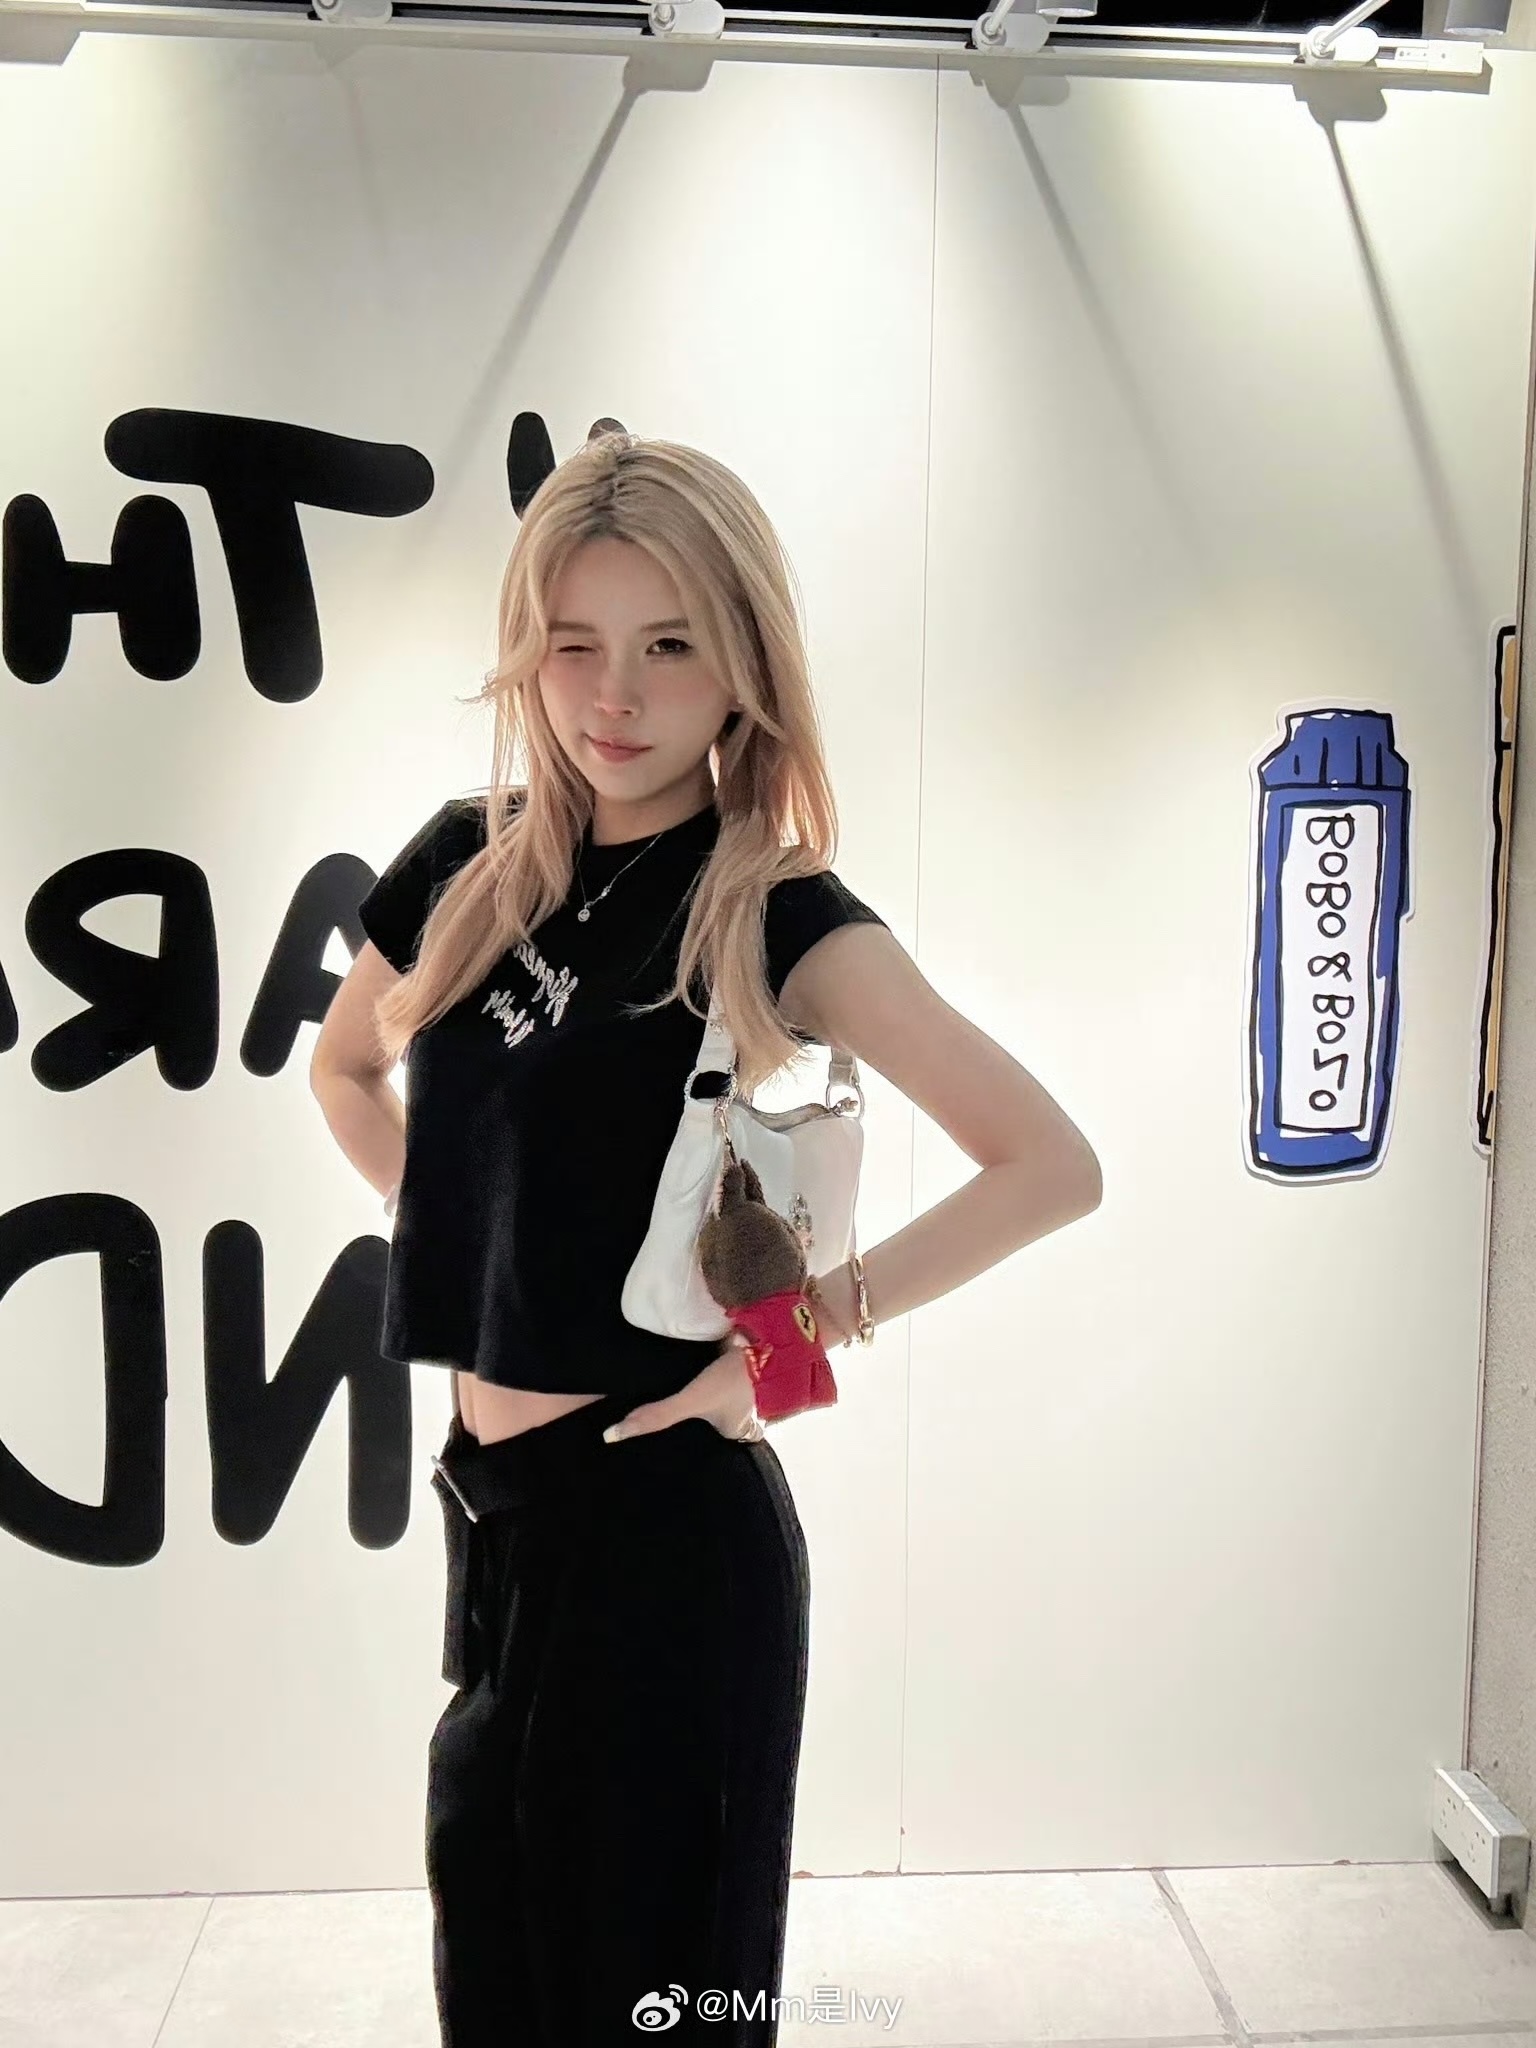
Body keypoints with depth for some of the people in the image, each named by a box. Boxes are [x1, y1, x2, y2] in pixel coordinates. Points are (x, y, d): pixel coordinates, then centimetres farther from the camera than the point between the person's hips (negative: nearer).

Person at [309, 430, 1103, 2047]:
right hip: (489, 1503, 6)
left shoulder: (775, 917, -13)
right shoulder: (471, 864, 3)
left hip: (660, 1520, -6)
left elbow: (1051, 1164, -20)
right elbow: (344, 1068, 20)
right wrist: (454, 1235, 7)